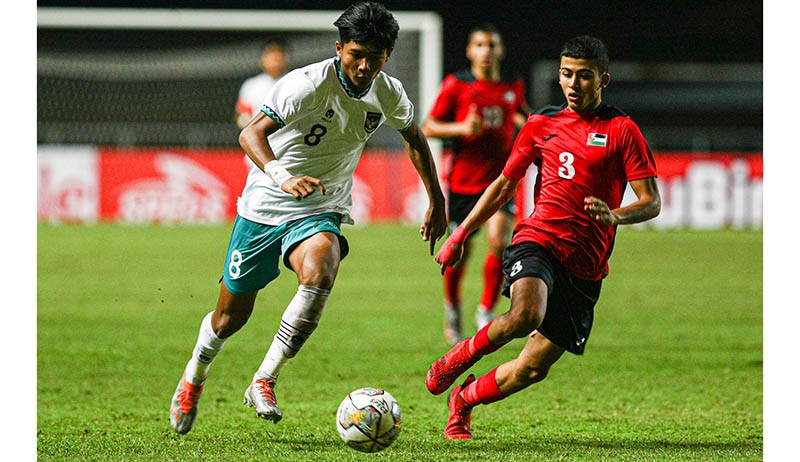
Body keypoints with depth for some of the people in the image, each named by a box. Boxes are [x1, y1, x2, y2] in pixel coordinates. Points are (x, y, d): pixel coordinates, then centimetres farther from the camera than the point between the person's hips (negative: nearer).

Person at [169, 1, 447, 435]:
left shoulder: (389, 95, -5)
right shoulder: (308, 84, -23)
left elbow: (414, 137, 18)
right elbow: (251, 133, -35)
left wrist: (436, 202, 20)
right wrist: (282, 178, -53)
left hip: (320, 213, 3)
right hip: (264, 207, -3)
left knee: (319, 274, -32)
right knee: (231, 314, 8)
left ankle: (264, 382, -25)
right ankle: (194, 377, 40)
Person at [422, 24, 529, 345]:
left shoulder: (513, 87, 6)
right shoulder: (456, 85, -3)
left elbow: (522, 117, 27)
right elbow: (428, 127, -2)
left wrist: (527, 123, 3)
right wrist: (461, 128, -18)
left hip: (500, 178, 2)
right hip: (463, 180, -1)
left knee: (499, 242, -17)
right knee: (460, 250, 6)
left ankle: (486, 311, -1)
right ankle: (452, 307, 33)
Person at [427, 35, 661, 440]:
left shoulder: (621, 130, 3)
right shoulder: (541, 124, 12)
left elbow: (651, 202, -1)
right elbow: (505, 185, 20)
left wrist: (615, 215, -23)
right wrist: (460, 234, 15)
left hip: (585, 267, 0)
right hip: (538, 240, 0)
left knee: (534, 368, -3)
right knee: (527, 315, -34)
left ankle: (464, 399, 24)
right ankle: (459, 357, -7)